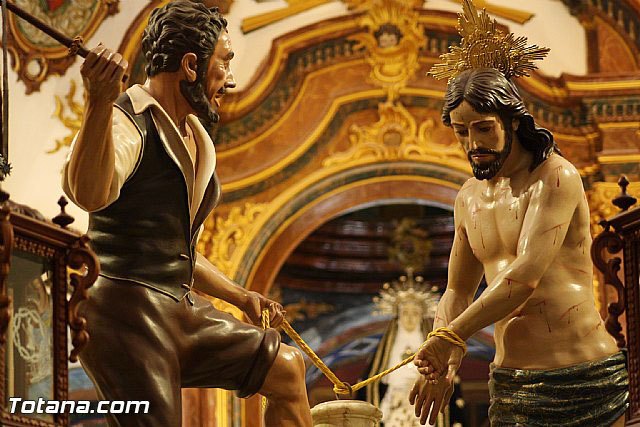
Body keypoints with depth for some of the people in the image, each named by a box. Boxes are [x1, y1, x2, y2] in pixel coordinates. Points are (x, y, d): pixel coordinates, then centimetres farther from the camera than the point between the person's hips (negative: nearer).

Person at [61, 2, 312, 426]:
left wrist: (240, 296, 29)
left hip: (180, 311, 10)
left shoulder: (195, 140, 19)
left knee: (286, 367, 18)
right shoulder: (130, 123, -12)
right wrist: (100, 102, -49)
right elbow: (88, 193, -37)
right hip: (128, 314, -10)